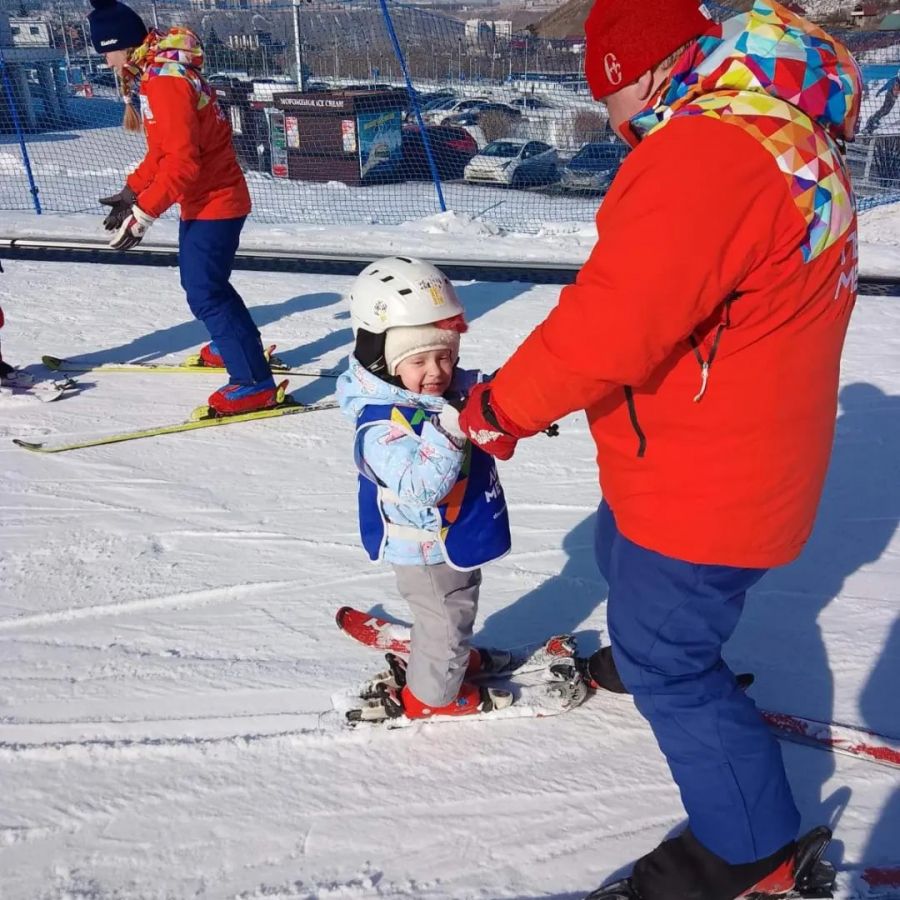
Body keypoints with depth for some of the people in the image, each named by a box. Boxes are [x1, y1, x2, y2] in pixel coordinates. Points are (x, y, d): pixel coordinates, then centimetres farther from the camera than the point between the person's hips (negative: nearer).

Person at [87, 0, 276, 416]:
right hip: (204, 200, 10)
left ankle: (255, 383, -7)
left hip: (213, 203, -10)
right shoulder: (156, 74, 11)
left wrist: (143, 212, -27)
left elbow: (181, 161, -28)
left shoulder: (166, 81, -21)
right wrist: (132, 191, 14)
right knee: (202, 281, 22)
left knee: (205, 294, -10)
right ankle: (238, 345, 40)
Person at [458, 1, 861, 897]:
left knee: (666, 663, 5)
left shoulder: (702, 152, -28)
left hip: (703, 485, -10)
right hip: (747, 451, 10)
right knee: (622, 556, 31)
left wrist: (498, 408, -15)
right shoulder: (784, 124, 6)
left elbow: (611, 324, -32)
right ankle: (641, 659, 60)